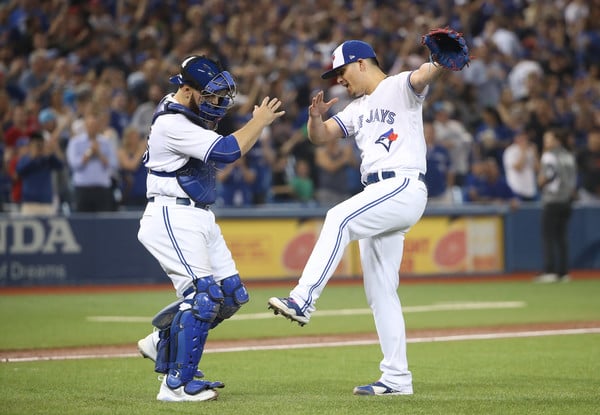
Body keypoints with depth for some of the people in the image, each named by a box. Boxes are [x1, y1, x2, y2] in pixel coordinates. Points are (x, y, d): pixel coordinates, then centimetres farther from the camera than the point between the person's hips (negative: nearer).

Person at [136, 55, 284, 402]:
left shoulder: (188, 113, 12)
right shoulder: (173, 124, -20)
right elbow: (227, 151, -26)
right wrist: (259, 122, -13)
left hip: (200, 217, 10)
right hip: (173, 217, -10)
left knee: (232, 295, 10)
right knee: (203, 295, -16)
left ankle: (163, 343, 23)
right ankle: (177, 384, -11)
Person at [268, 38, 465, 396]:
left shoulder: (400, 87, 0)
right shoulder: (357, 109, 24)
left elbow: (426, 74, -21)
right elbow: (320, 137, 18)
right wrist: (316, 117, -5)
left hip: (405, 188, -9)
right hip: (378, 196, 9)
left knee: (339, 218, -31)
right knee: (379, 290, 7)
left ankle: (302, 301, -37)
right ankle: (396, 378, 9)